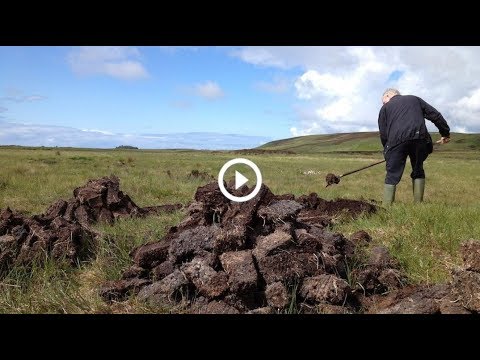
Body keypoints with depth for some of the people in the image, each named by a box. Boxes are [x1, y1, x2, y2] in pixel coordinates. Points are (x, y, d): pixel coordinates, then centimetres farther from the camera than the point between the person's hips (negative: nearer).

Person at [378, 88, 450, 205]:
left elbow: (383, 134, 14)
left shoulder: (385, 107, 23)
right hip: (419, 138, 2)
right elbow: (435, 115, 19)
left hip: (397, 140, -2)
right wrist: (445, 133, 20)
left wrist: (387, 151, 24)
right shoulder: (414, 99, 30)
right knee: (418, 172, 19)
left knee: (392, 176, 2)